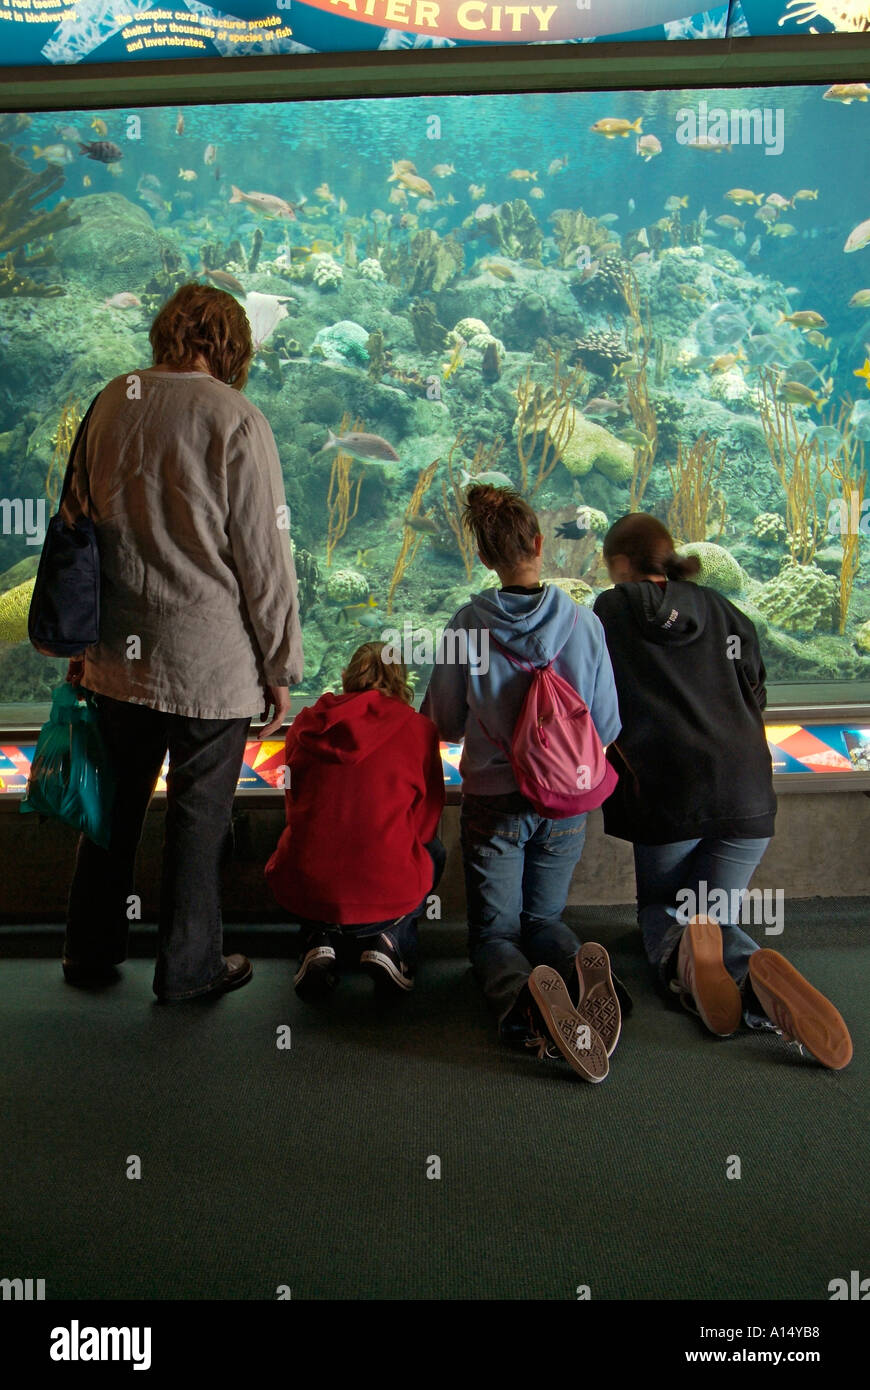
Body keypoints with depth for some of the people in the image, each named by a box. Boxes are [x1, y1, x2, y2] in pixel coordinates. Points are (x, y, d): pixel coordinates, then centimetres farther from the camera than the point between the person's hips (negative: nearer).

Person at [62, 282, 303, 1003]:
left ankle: (91, 949, 35)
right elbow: (263, 558, -12)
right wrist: (281, 665, -2)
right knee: (200, 814, 9)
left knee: (115, 801, 19)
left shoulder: (112, 402, 4)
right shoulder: (236, 420, -13)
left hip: (118, 654, 5)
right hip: (212, 663, -5)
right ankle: (187, 966, 24)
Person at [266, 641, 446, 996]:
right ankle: (388, 939, 9)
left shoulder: (305, 724, 5)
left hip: (302, 896, 2)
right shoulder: (417, 728, -1)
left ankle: (319, 940, 14)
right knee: (432, 852, 32)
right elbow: (427, 822, 8)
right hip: (386, 897, -2)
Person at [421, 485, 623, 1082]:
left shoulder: (468, 624, -11)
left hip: (493, 802, -2)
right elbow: (607, 727, -1)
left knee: (495, 933, 11)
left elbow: (445, 724, -2)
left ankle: (521, 992, -25)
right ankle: (579, 965, -15)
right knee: (544, 918, 21)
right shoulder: (583, 622, -8)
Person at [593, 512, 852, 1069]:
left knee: (660, 910, 17)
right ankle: (756, 974, -24)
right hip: (748, 792, 4)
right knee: (716, 916, 13)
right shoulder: (726, 612, 18)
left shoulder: (609, 612, 7)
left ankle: (681, 945, -21)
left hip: (667, 791, -3)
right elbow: (755, 702, 21)